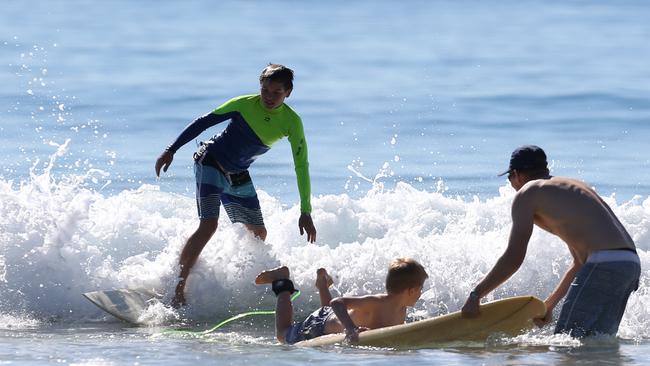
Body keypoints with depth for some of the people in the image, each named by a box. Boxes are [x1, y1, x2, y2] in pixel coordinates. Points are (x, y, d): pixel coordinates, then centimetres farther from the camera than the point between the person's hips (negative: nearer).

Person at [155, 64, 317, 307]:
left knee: (259, 235, 9)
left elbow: (301, 166, -9)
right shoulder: (244, 105, -17)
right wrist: (171, 150, -12)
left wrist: (306, 212, -12)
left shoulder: (291, 122, -10)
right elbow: (203, 123, -8)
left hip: (239, 177, 5)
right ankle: (177, 289, -22)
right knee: (208, 225, -21)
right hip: (210, 164, -5)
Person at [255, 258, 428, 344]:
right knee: (283, 335, 22)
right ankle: (282, 284, 33)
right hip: (321, 326, -6)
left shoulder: (401, 311, -20)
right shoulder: (375, 303, -44)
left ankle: (322, 281, 58)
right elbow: (337, 303, -49)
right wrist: (351, 328, -64)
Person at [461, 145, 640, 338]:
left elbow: (513, 258, -3)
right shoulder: (571, 187, 30)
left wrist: (475, 295, 4)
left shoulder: (527, 194, 5)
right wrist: (549, 304, 36)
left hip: (604, 264, -9)